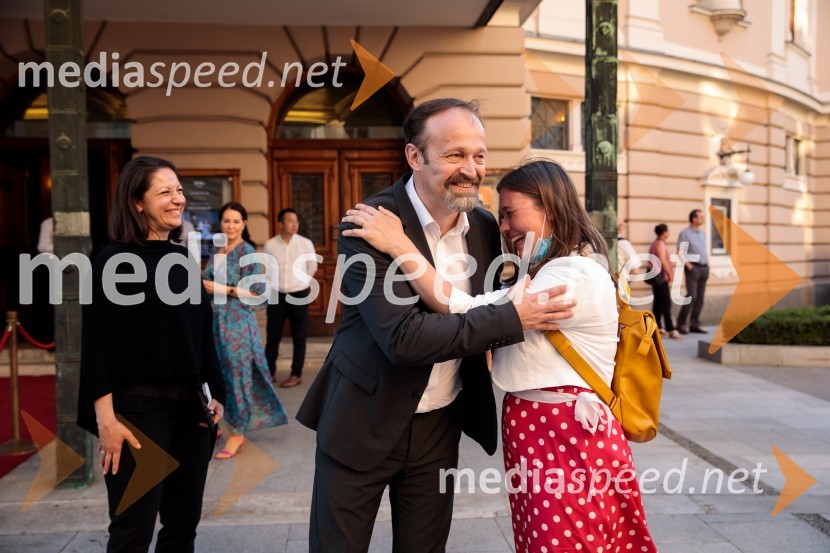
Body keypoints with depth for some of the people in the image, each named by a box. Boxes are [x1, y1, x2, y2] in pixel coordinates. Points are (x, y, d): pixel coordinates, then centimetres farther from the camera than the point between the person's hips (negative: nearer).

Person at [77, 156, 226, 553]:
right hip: (139, 407, -6)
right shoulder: (115, 260, -7)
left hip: (190, 405, 6)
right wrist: (107, 418, -16)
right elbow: (98, 343, -11)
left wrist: (214, 393, 10)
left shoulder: (183, 260, 11)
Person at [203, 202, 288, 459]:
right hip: (215, 321, 7)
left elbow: (258, 291, -14)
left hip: (238, 322, -7)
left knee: (238, 374, -2)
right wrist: (204, 287, 4)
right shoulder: (217, 252, 12)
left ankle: (237, 433, 6)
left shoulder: (247, 252, -8)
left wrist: (224, 289, -16)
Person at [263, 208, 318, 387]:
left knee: (299, 337, 5)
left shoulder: (306, 243, -5)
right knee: (272, 336, 8)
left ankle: (296, 375, 16)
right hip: (277, 296, 1)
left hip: (299, 295, -1)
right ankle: (270, 371, 22)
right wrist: (274, 285, 12)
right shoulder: (270, 245, -4)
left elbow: (312, 267, 9)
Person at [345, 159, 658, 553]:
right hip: (536, 436, 9)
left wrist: (399, 245, -23)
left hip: (569, 443, -9)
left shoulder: (577, 276, -19)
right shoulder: (544, 274, 17)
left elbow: (469, 315, -25)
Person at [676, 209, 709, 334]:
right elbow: (680, 252, -10)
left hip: (704, 268, 7)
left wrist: (707, 264, 11)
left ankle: (694, 324, 8)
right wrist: (688, 266, -16)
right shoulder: (685, 233, -5)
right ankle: (681, 323, -5)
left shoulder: (703, 233, 16)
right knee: (692, 296, -15)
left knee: (700, 297, 4)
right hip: (693, 268, -7)